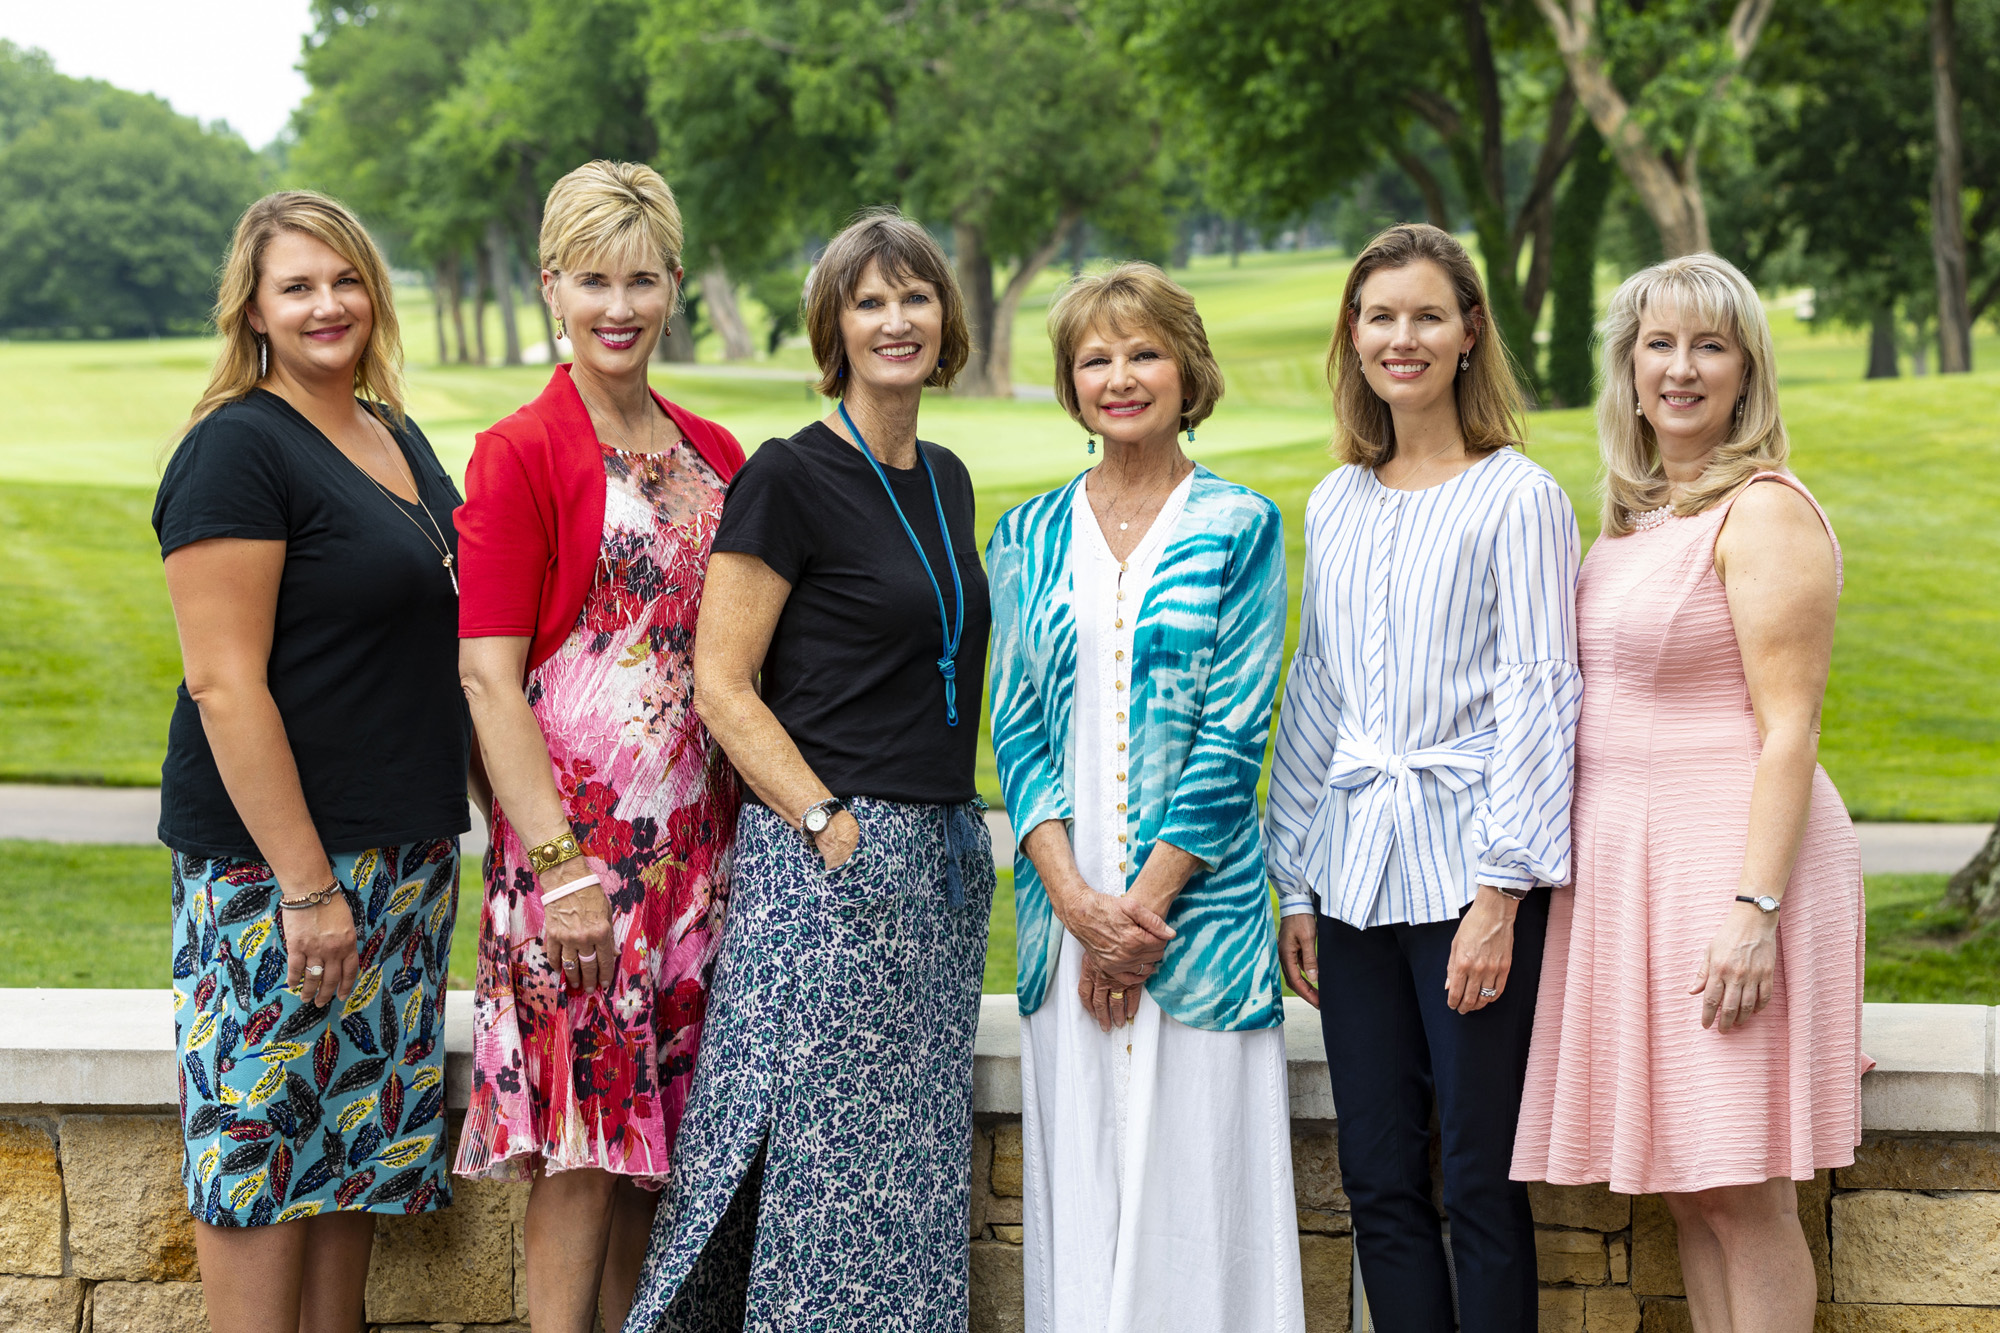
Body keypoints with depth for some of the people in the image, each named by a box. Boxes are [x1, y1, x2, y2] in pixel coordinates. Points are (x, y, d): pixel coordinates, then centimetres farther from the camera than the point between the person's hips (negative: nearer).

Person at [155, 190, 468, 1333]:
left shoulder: (400, 437, 13)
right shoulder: (239, 449, -13)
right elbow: (223, 683, -18)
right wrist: (308, 883, -21)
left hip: (406, 854, 8)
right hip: (274, 859, -8)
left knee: (360, 1135, 13)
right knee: (267, 1147, -2)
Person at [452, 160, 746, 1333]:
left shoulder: (713, 456, 12)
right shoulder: (520, 455, -6)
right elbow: (489, 677, -11)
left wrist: (757, 826, 8)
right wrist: (559, 864, -17)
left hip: (697, 832, 6)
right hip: (576, 837, -6)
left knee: (655, 1129, 9)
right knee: (584, 1142, -5)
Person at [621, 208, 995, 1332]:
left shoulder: (947, 480, 14)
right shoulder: (792, 478, -8)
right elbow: (721, 685, -12)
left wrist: (961, 831, 15)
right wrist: (828, 823, -17)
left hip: (945, 852, 7)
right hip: (823, 858, -7)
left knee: (917, 1164, 10)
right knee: (824, 1157, -5)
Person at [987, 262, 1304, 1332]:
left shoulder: (1239, 528, 1)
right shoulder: (1030, 540, 10)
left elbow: (1234, 732, -6)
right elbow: (1016, 729, 5)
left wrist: (1146, 900, -12)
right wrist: (1075, 899, -9)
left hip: (1199, 900, -3)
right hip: (1067, 908, 3)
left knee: (1198, 1187, -3)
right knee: (1077, 1185, 5)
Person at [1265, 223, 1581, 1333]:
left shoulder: (1518, 498, -3)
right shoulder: (1334, 504, 13)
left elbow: (1536, 698, -8)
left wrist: (1499, 890, -15)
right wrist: (1295, 885, 13)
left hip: (1468, 868, -5)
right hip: (1354, 873, 5)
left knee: (1479, 1180, -2)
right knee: (1377, 1180, 6)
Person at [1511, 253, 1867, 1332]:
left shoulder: (1765, 512, -10)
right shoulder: (1635, 515, 15)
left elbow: (1788, 728, -15)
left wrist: (1755, 906, -22)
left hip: (1729, 859, -8)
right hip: (1627, 862, 8)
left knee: (1743, 1199, -5)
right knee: (1683, 1192, 9)